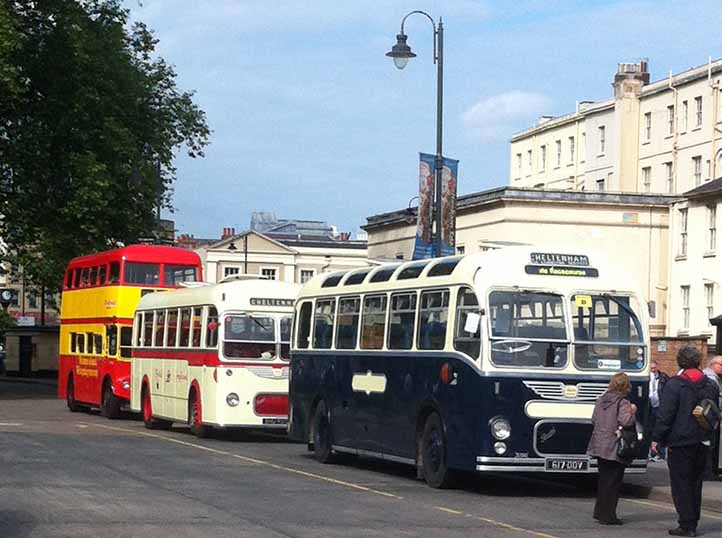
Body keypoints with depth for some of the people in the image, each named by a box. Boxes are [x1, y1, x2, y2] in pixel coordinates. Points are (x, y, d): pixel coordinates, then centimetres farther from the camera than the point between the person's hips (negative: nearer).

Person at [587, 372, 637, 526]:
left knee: (603, 480, 18)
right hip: (614, 449, -7)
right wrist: (632, 412, -9)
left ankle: (599, 512, 26)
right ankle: (607, 516, 0)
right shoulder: (623, 403, -14)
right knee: (613, 482, 0)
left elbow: (594, 419, 12)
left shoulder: (601, 400, 8)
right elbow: (626, 422, -25)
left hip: (599, 447, 7)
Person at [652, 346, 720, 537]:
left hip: (680, 442, -6)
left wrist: (657, 438, -7)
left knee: (681, 484, 0)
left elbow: (665, 415, -13)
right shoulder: (710, 385, 6)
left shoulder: (674, 385, -12)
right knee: (696, 483, 14)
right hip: (702, 442, 6)